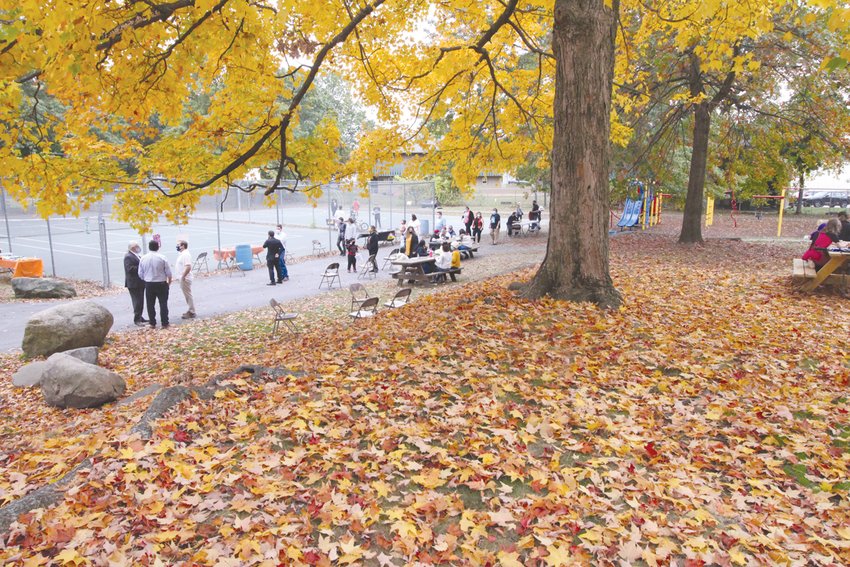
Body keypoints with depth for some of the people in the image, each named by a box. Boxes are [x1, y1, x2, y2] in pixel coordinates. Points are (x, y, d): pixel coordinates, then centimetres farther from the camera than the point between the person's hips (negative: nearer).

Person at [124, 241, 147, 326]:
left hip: (139, 283, 10)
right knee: (137, 301, -9)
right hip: (134, 283, -10)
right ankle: (137, 319, -4)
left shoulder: (135, 255, 18)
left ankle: (139, 317, 22)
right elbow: (130, 269, -24)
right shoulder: (128, 257, -14)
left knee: (140, 301, 14)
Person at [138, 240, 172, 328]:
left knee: (150, 304, 11)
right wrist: (169, 281, 11)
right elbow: (168, 272, -6)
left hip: (148, 284, 3)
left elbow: (140, 274, 5)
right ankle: (164, 323, 2)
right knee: (163, 304, 2)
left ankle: (152, 323, 15)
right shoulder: (162, 258, -10)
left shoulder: (143, 258, -1)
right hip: (161, 284, -2)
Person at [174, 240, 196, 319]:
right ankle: (190, 311, 23)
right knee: (187, 295, 15)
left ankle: (191, 312, 0)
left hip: (185, 279, -10)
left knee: (188, 295, -5)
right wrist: (181, 277, 17)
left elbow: (188, 267, -28)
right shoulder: (182, 254, 15)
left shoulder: (185, 254, -18)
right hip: (183, 279, 10)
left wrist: (183, 277, -25)